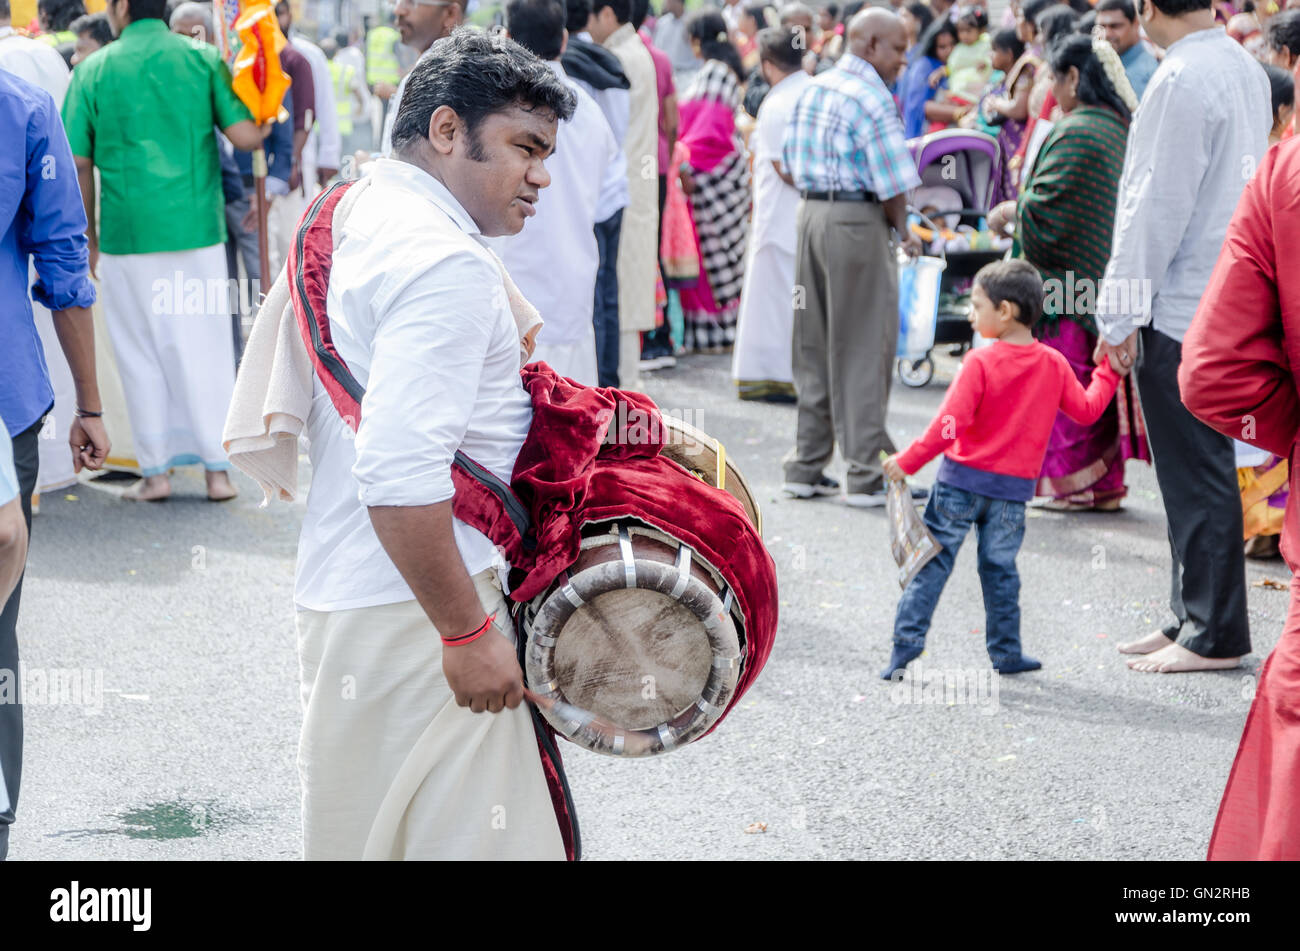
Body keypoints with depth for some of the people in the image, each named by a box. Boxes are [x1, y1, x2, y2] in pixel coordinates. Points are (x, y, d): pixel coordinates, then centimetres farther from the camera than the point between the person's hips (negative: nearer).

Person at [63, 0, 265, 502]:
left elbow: (78, 164, 0)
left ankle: (155, 470, 12)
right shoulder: (204, 60, 0)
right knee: (205, 348, 8)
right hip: (196, 229, 1)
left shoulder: (93, 71, 0)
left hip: (128, 231, 0)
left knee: (142, 353, 10)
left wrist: (90, 239, 9)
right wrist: (264, 118, 14)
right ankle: (217, 469, 8)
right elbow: (246, 136, -9)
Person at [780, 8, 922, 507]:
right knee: (862, 351, -2)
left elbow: (792, 161, 16)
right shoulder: (873, 99, -13)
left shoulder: (813, 89, 12)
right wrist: (903, 230, -1)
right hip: (856, 221, -8)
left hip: (810, 212, 8)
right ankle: (865, 476, 0)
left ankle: (806, 468, 17)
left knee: (813, 347, 13)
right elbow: (893, 185, -16)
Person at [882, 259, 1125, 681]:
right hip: (1014, 488, 4)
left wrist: (907, 461, -14)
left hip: (962, 478, -4)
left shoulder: (980, 362, -14)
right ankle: (1005, 651, 19)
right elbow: (1087, 410, 10)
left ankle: (906, 644, -2)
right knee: (1000, 567, 15)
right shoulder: (1054, 365, 0)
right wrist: (1109, 372, 24)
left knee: (932, 562, 2)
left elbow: (949, 424, -19)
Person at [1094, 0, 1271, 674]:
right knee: (1197, 468, 16)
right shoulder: (1244, 68, 12)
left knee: (1197, 473, -3)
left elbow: (1158, 205, -18)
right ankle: (1192, 618, 24)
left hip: (1181, 308, -9)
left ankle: (1213, 635, 3)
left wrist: (1120, 313, -12)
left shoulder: (1181, 79, -17)